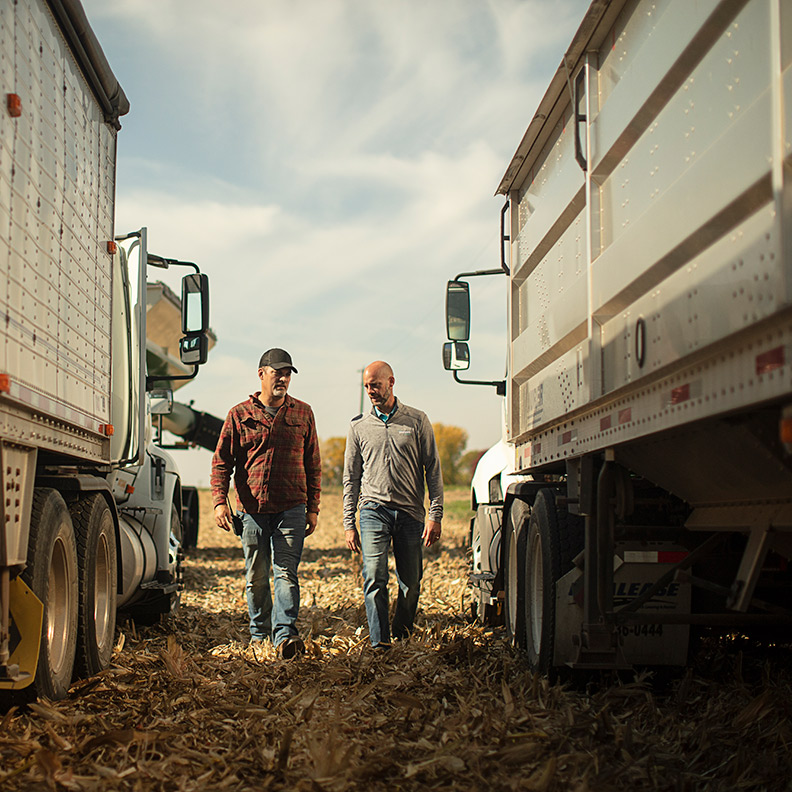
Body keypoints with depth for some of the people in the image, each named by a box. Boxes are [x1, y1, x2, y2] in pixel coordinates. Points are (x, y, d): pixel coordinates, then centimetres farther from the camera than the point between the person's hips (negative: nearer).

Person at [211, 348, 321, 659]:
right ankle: (259, 633, 22)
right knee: (256, 577, 9)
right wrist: (219, 501, -8)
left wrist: (313, 508, 7)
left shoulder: (302, 413, 9)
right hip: (252, 509, 1)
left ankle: (284, 633, -15)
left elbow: (313, 465, 11)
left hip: (291, 508, -1)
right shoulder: (239, 415, 6)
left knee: (285, 571, -10)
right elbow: (221, 461, 5)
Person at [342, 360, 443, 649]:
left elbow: (433, 470, 5)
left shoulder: (417, 420, 6)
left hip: (410, 513, 0)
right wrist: (349, 524, 7)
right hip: (373, 510, 0)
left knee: (411, 582, 4)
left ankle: (401, 633, 24)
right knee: (374, 578, -14)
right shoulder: (359, 426, 9)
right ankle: (380, 642, -14)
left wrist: (435, 515, -3)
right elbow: (351, 478, 13)